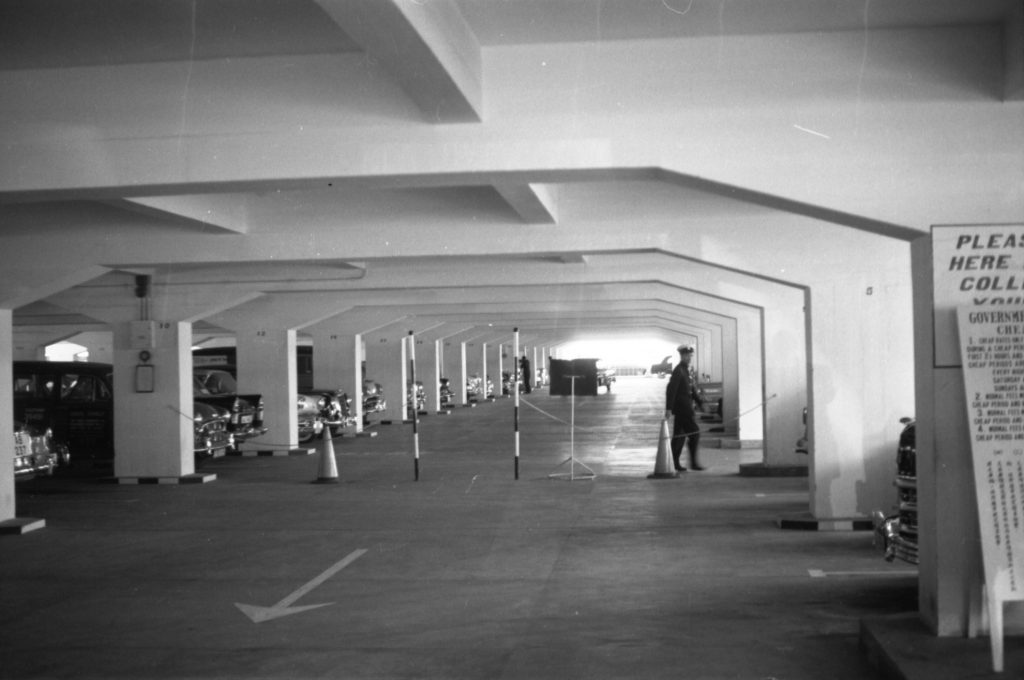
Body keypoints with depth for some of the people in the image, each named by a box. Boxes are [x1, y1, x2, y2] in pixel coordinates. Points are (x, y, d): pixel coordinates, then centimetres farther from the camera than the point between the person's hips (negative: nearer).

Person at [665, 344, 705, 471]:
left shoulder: (685, 370, 16)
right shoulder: (678, 370, -14)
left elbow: (693, 389, 21)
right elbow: (671, 389, -19)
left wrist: (700, 403, 15)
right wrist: (668, 408, -22)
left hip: (685, 408, 10)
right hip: (682, 408, -10)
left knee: (679, 436, 10)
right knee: (694, 433, -9)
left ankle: (675, 462, 14)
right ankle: (694, 462, -6)